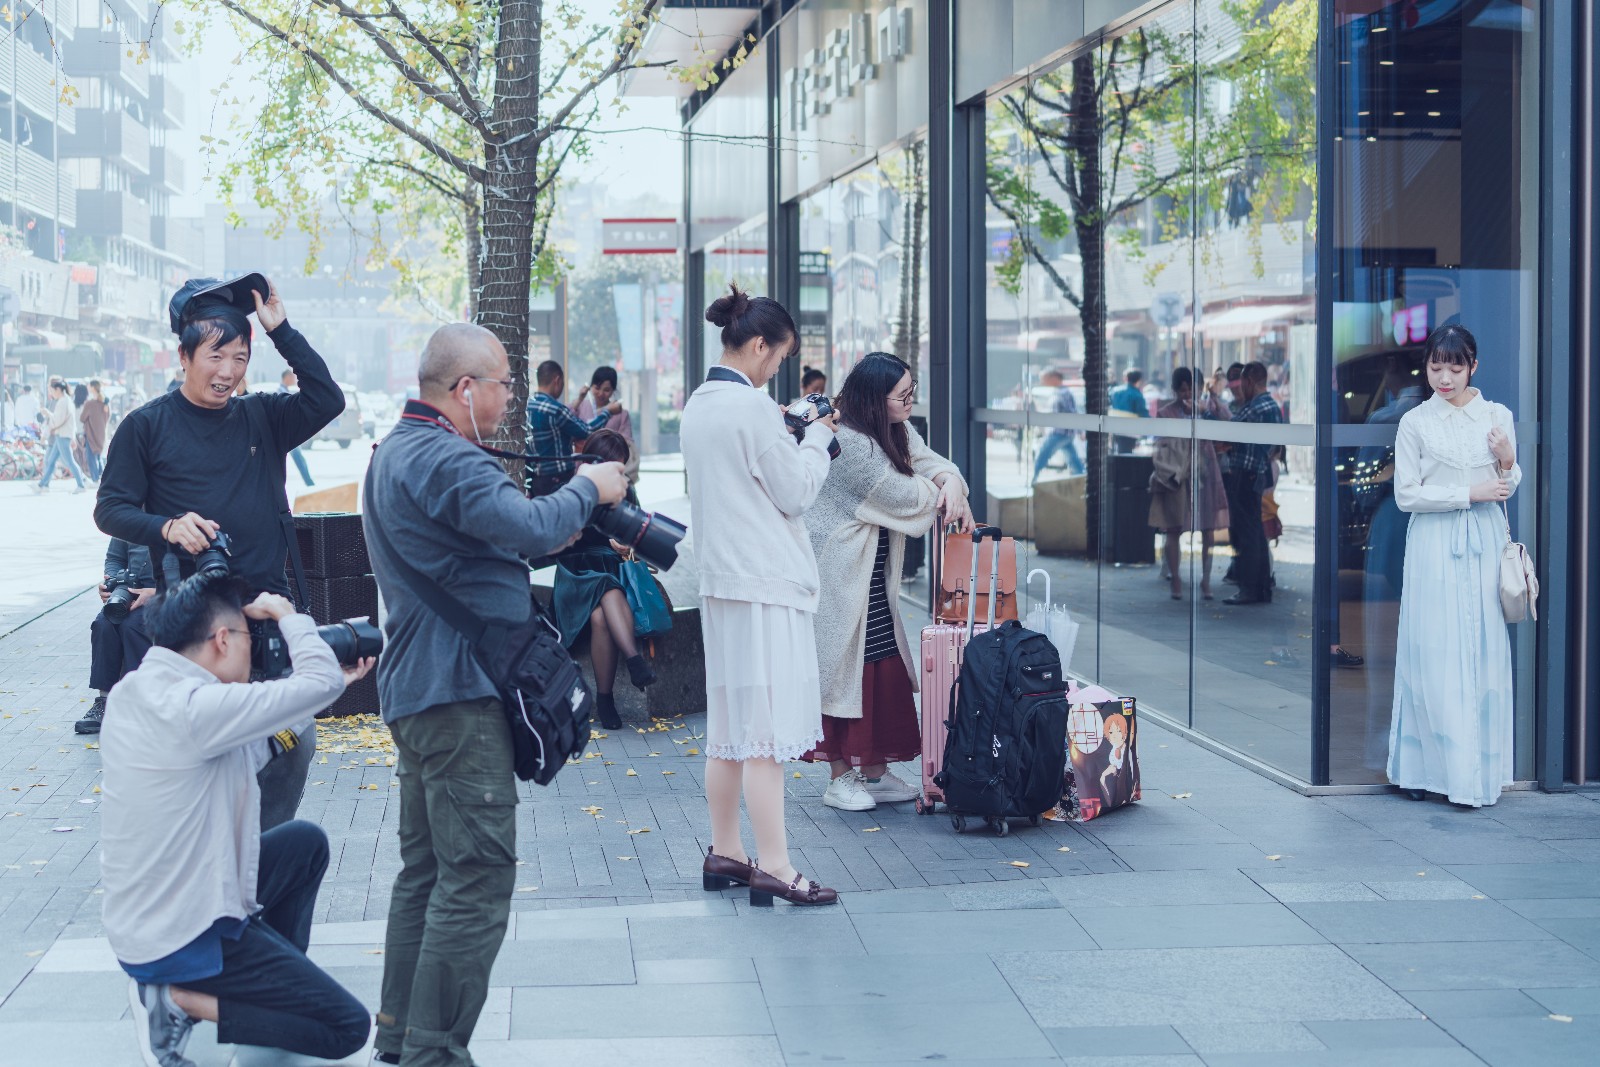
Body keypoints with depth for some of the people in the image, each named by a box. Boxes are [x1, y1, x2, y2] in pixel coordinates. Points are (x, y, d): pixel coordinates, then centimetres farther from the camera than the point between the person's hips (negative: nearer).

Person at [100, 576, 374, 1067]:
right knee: (348, 1027, -2)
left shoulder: (130, 693, 3)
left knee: (307, 842, 23)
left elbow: (247, 748, 13)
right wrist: (286, 614, -5)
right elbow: (322, 682, -23)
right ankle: (177, 1000, -5)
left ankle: (272, 986, 21)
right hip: (186, 940, -10)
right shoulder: (194, 708, -26)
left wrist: (333, 680, 13)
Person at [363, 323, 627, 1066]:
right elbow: (532, 527, -29)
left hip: (415, 689, 11)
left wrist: (554, 533, 10)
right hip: (458, 693, -11)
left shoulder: (396, 451, 17)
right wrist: (588, 488, -12)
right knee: (476, 878, -9)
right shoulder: (442, 459, -19)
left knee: (426, 870, 17)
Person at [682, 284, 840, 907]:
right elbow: (795, 493, -10)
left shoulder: (699, 405, 12)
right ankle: (773, 867, -6)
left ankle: (723, 853, 20)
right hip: (765, 583, -9)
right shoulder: (752, 407, -15)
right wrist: (817, 437, 3)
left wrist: (784, 432, 15)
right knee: (767, 727, -8)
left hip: (719, 579, 9)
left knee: (728, 725, 14)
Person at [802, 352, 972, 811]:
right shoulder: (850, 443, -23)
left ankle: (876, 772, 17)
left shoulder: (896, 431, 8)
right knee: (844, 665, -4)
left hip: (875, 572, 9)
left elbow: (931, 462, 8)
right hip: (840, 573, -9)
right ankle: (841, 778, 3)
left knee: (885, 667, 9)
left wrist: (952, 482, -16)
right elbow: (901, 494, -18)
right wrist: (943, 494, 1)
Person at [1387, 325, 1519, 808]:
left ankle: (1479, 769, 7)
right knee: (1433, 657, -4)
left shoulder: (1498, 416, 7)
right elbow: (1406, 495, -3)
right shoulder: (1415, 422, 0)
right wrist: (1469, 493, -10)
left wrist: (1508, 460, -8)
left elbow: (1508, 489, 14)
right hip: (1434, 548, -2)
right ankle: (1425, 767, 2)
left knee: (1484, 654, 1)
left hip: (1485, 545, 2)